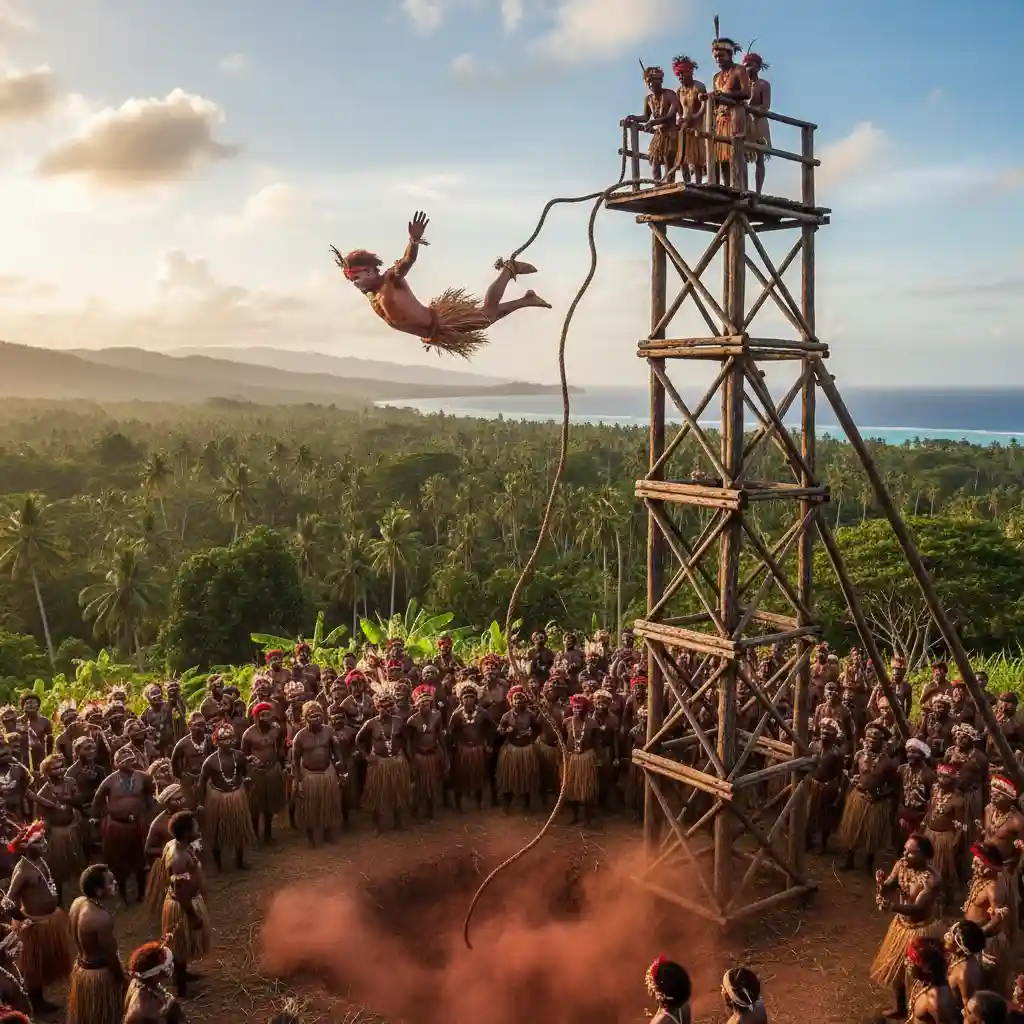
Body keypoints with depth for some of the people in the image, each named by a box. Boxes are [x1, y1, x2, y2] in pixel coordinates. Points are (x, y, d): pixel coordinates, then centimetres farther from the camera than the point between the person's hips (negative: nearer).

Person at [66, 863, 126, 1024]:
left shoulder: (77, 903, -8)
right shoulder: (102, 918, -33)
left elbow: (77, 937, 6)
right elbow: (111, 956, -22)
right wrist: (124, 980, -7)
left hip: (81, 968, 8)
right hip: (101, 974, -8)